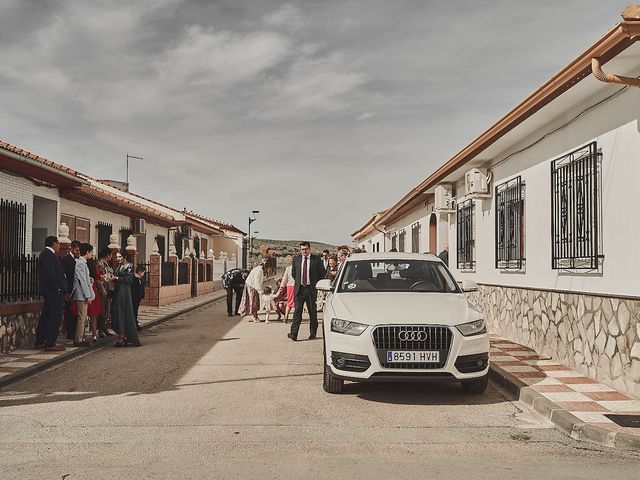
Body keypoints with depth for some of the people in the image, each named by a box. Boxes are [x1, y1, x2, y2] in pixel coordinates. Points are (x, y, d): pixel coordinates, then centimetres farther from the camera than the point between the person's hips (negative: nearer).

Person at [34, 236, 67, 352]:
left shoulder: (45, 254, 19)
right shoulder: (49, 255, -14)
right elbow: (51, 274, -22)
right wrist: (58, 288, -19)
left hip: (48, 291, 11)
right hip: (54, 291, -11)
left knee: (46, 316, 15)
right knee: (55, 317, -7)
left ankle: (39, 342, 21)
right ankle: (50, 344, -6)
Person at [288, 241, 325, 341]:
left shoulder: (316, 259, -1)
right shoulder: (296, 259, 7)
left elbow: (322, 273, 5)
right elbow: (293, 272, 20)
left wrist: (315, 283, 3)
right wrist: (298, 281, 12)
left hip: (311, 289, -1)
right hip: (299, 288, 1)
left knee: (312, 311, 6)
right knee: (297, 311, -7)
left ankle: (313, 333, 17)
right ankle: (294, 333, -12)